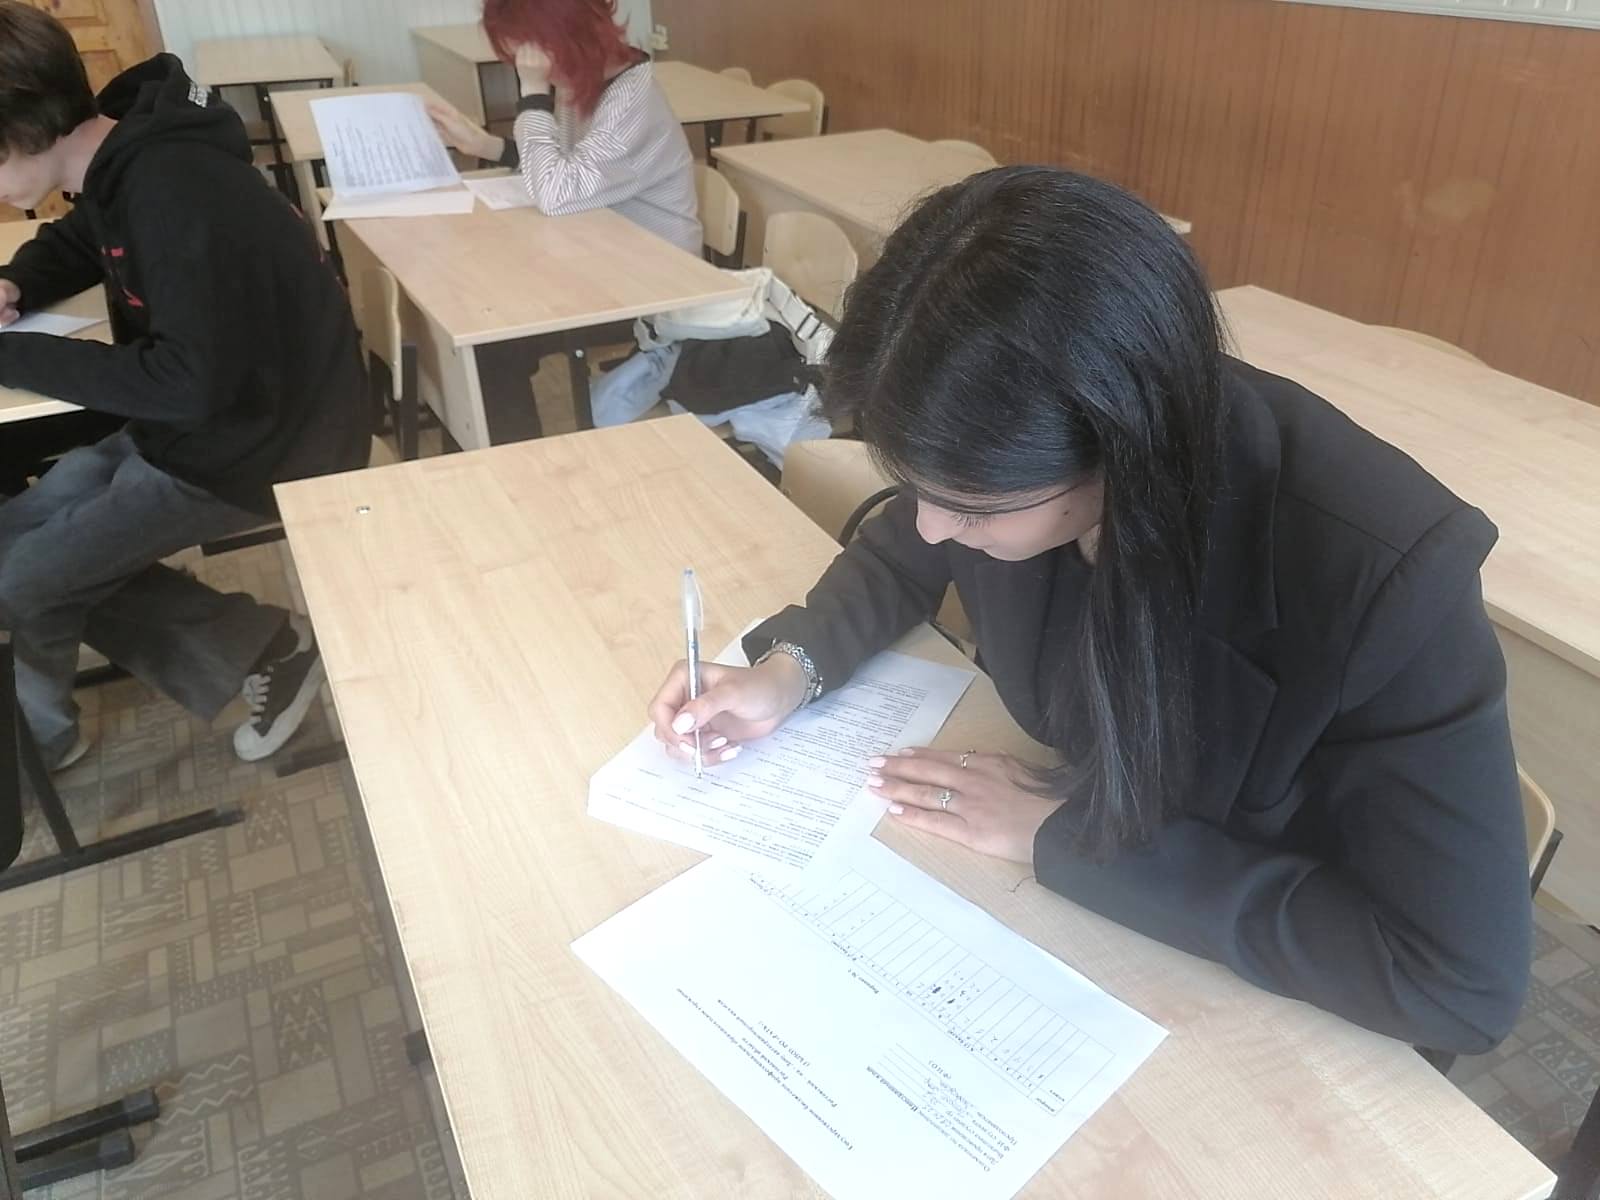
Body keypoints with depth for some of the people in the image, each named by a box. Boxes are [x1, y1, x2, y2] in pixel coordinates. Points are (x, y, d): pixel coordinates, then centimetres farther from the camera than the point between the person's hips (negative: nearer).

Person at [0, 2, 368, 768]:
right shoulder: (123, 158, 1)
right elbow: (76, 243, 23)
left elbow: (189, 381, -28)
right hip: (194, 419, 10)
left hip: (258, 444, -9)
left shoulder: (173, 191, -28)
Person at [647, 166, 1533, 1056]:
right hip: (1042, 903, 4)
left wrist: (1064, 834, -29)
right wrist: (791, 667, -16)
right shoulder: (1015, 445, -19)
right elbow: (904, 551, 3)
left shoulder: (1385, 573, -34)